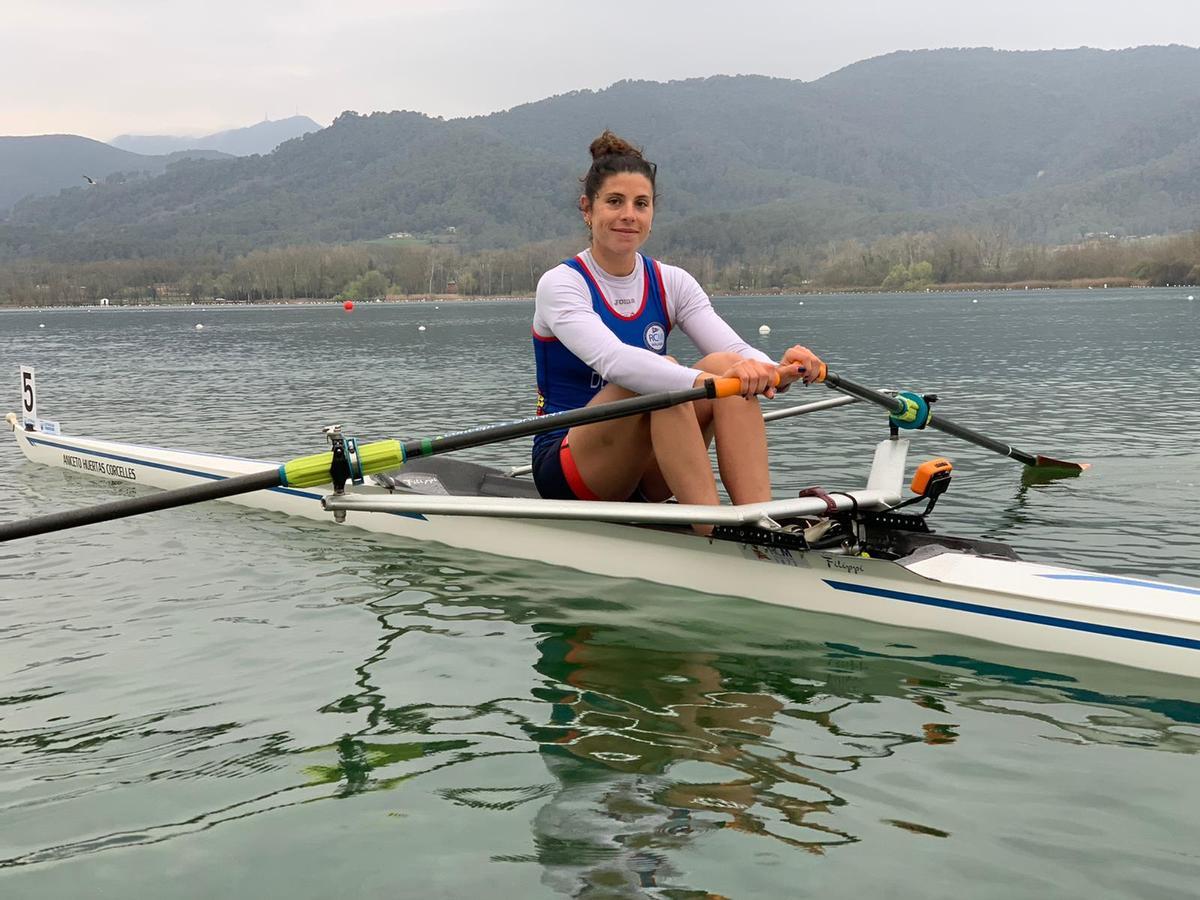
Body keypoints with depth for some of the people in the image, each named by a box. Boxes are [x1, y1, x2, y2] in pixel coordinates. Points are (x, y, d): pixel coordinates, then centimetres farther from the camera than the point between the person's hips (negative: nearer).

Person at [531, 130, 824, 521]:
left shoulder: (671, 284, 6)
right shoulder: (560, 285, -10)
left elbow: (736, 349, -10)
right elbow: (611, 359, -31)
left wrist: (776, 371, -34)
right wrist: (705, 381, -47)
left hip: (644, 478, 5)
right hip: (567, 471, -5)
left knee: (727, 364, -20)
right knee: (659, 372, -31)